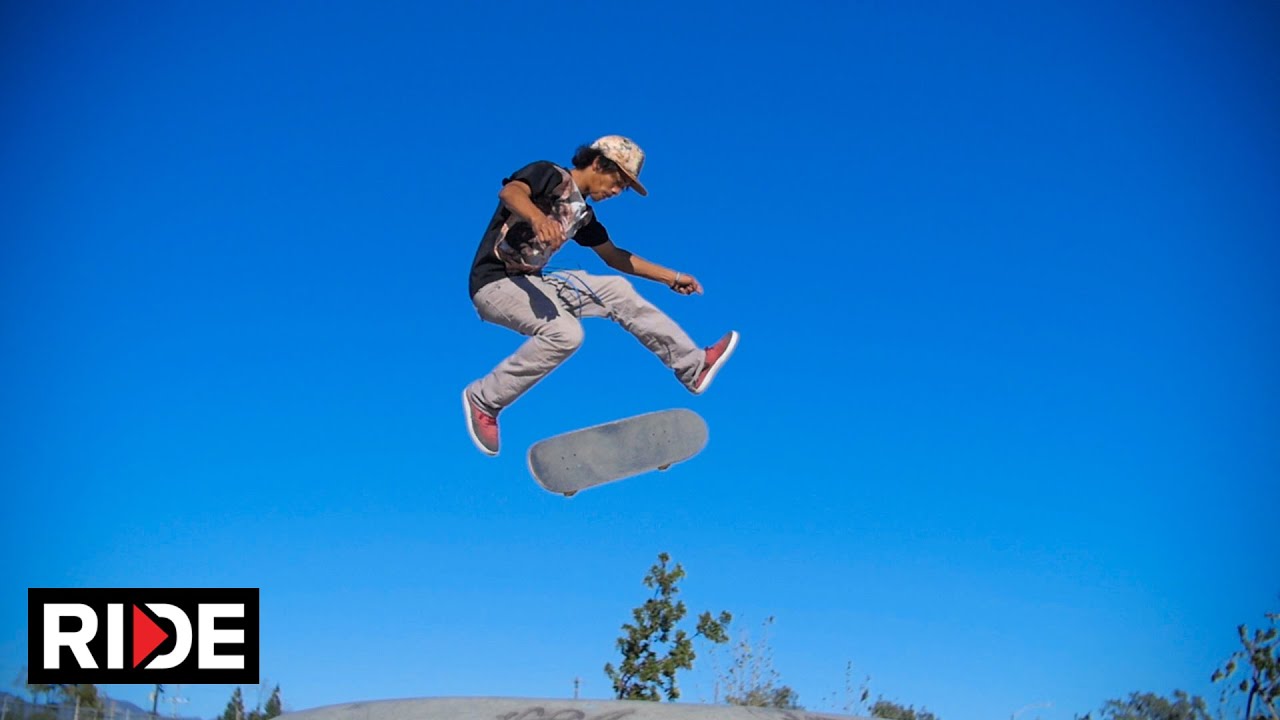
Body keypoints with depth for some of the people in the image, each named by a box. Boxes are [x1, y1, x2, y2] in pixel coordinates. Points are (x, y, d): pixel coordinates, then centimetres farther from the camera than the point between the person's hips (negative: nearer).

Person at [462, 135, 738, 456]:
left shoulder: (582, 214, 16)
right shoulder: (550, 175, -8)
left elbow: (614, 256, 26)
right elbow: (509, 192, -29)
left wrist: (671, 277, 24)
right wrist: (537, 216, -51)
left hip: (530, 282, 9)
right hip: (494, 282, -9)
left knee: (616, 291, 4)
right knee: (565, 333, -30)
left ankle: (693, 366, 8)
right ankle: (483, 399, -15)